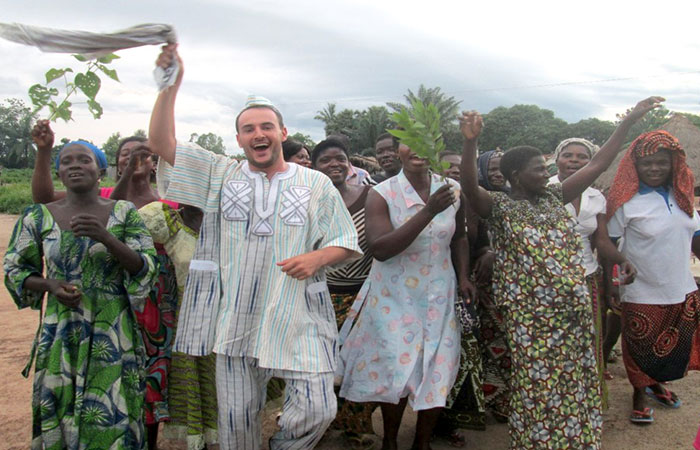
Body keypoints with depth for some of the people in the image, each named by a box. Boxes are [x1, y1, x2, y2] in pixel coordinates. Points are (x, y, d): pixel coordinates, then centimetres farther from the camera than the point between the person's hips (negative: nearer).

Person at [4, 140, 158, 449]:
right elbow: (14, 270, 10)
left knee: (112, 418, 1)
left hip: (112, 336, -1)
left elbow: (145, 267, -7)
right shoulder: (39, 217, 3)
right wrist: (51, 286, -9)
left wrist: (105, 237, -22)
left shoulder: (124, 214, 0)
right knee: (58, 416, 8)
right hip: (60, 336, 1)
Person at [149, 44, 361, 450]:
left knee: (317, 409, -5)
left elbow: (345, 244, 5)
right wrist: (171, 85, -5)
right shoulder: (222, 174, 9)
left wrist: (316, 258, -16)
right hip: (237, 320, 2)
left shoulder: (316, 184, 5)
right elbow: (161, 143, 4)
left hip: (301, 320, -1)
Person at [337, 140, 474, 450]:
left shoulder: (451, 191, 0)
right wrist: (428, 212, -30)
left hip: (439, 296, 3)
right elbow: (379, 249, -25)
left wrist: (463, 276, 4)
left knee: (438, 372, 6)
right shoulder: (382, 194, -12)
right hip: (394, 298, -3)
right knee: (396, 371, 1)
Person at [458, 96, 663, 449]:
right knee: (536, 386, 6)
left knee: (574, 382, 16)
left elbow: (598, 164, 12)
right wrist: (470, 142, -40)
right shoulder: (499, 206, -6)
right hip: (531, 316, -6)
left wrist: (629, 121, 11)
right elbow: (469, 187, -25)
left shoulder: (554, 198, 10)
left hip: (573, 311, 6)